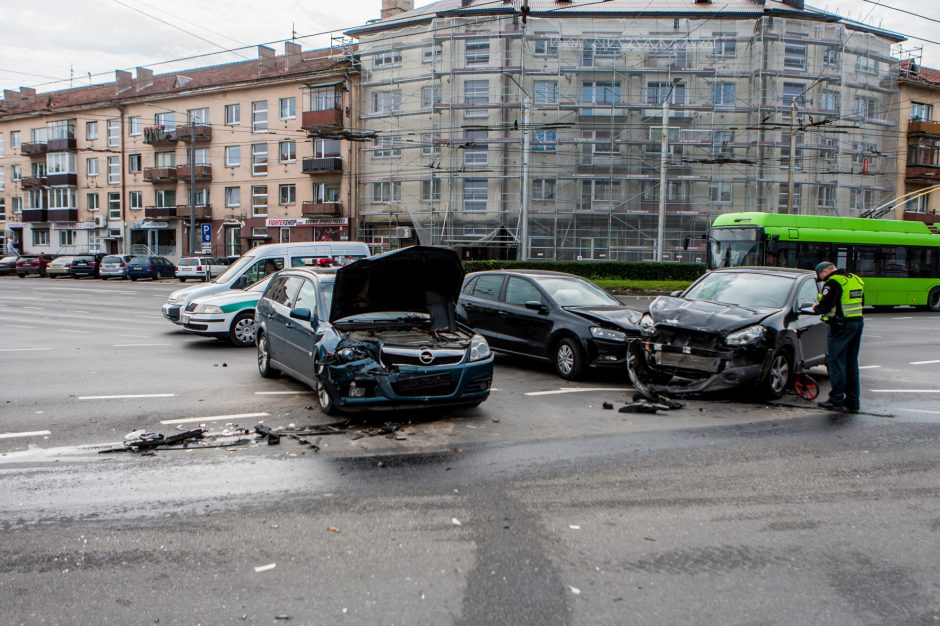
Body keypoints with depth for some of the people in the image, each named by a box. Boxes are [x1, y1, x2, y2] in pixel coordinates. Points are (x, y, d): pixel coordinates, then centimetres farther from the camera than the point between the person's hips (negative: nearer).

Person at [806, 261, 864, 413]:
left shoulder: (833, 282, -13)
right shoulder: (855, 280, 15)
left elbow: (825, 306, -20)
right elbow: (860, 302, 21)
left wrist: (816, 308, 1)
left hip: (841, 326, -9)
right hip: (857, 323, 9)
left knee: (836, 362, -2)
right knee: (851, 364, 13)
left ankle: (836, 400, 0)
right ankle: (853, 402, 17)